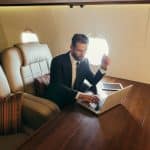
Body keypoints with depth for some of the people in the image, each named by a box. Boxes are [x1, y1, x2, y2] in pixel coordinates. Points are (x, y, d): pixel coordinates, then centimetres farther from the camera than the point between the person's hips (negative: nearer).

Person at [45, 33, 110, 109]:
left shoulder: (84, 61, -1)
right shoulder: (58, 61, -19)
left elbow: (93, 81, 3)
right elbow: (57, 86, -29)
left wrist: (103, 67, -13)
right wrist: (80, 95, -42)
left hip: (75, 99, 7)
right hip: (57, 101, -7)